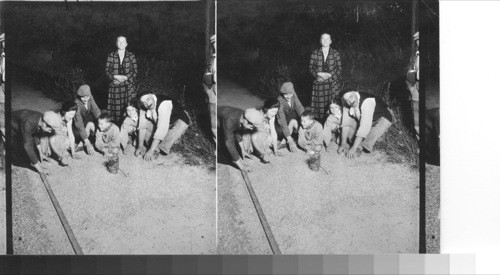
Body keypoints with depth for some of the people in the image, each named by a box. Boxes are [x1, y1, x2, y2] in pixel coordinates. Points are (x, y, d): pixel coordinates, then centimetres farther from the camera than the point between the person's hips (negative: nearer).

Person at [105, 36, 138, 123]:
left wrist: (124, 78, -10)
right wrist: (116, 77, -14)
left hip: (128, 86, 0)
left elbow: (135, 72, 2)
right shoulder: (111, 56, 6)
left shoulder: (131, 56, 6)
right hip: (115, 87, 0)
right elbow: (107, 71, 3)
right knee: (116, 108, -4)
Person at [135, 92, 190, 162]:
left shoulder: (164, 103, -39)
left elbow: (161, 129, -43)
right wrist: (140, 146, -18)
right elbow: (142, 126, -11)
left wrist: (151, 150, -44)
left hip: (180, 120, -7)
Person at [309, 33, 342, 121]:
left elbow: (339, 68, 3)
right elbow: (311, 68, 5)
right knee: (319, 104, -5)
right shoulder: (315, 53, 5)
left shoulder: (335, 53, 5)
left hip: (332, 83, 0)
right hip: (319, 84, 0)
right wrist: (319, 74, -12)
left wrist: (328, 75, -9)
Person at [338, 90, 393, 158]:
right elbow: (345, 124, -12)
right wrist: (343, 144, -17)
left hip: (383, 118, -7)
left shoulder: (367, 101, -39)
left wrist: (354, 148, -43)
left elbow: (364, 127, -42)